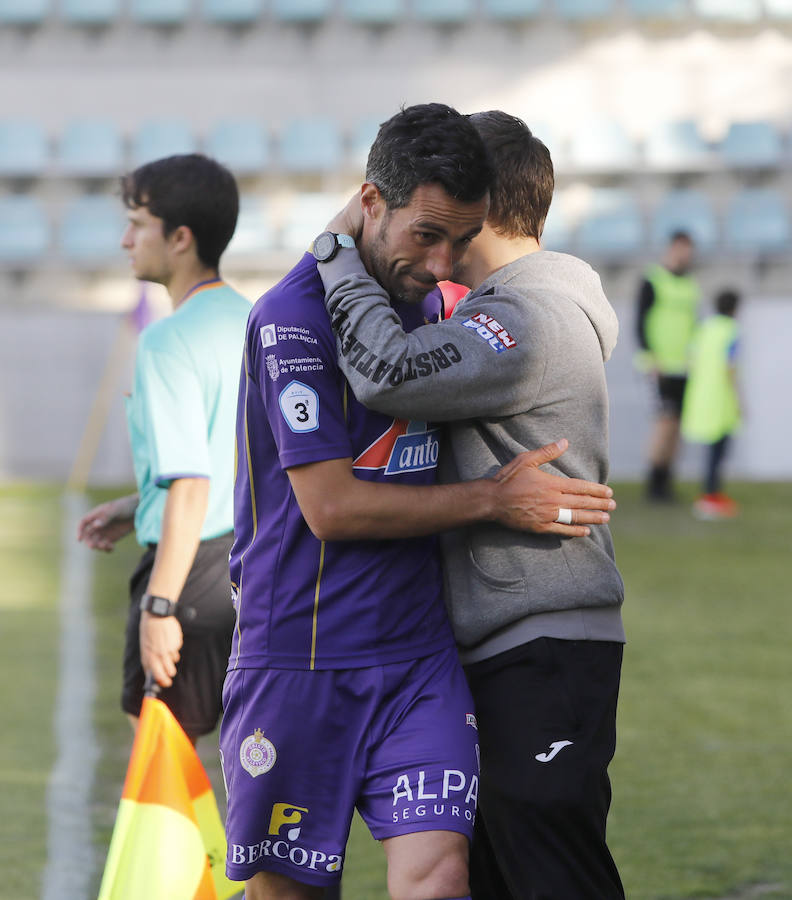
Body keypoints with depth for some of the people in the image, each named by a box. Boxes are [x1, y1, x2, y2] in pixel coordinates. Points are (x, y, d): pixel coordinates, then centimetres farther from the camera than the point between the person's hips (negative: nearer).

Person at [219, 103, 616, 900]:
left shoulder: (431, 302, 12)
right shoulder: (293, 316, -12)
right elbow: (332, 505, -16)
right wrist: (494, 499, -11)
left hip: (417, 656, 5)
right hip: (295, 659, -5)